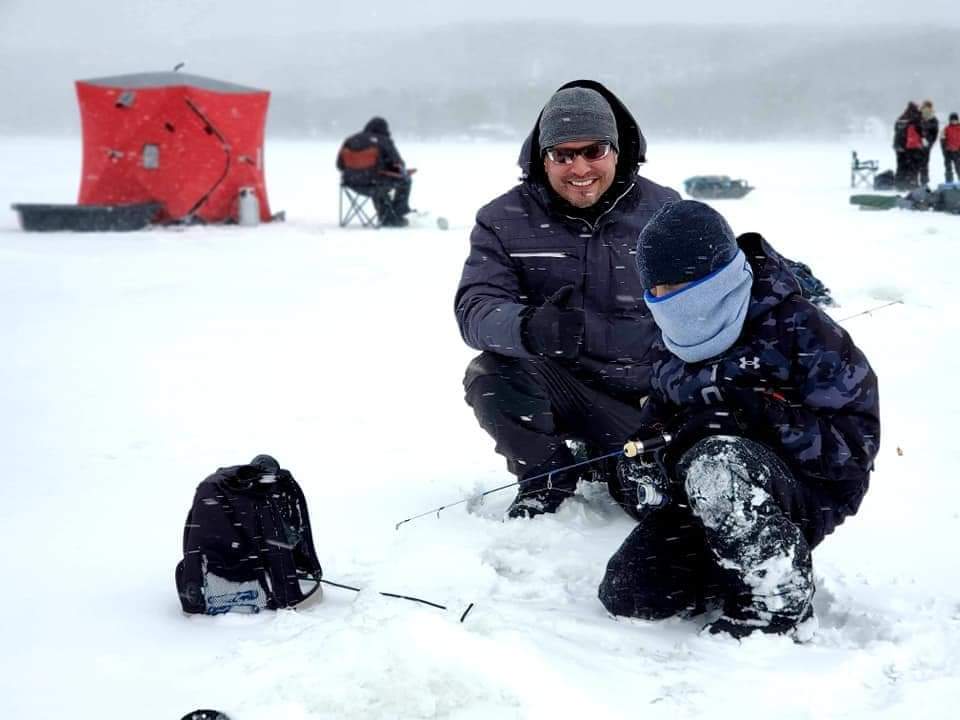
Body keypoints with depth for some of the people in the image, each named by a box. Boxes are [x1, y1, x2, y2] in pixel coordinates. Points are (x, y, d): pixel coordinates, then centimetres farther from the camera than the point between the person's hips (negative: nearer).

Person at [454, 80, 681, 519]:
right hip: (560, 384, -1)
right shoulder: (504, 220, -5)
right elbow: (475, 309, -17)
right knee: (492, 376, -31)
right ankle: (546, 480, -1)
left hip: (649, 395, 1)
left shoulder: (663, 211, 0)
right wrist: (528, 327, -41)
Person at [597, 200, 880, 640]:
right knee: (627, 595, -12)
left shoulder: (796, 329, -15)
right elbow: (657, 420, 19)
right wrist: (641, 458, -5)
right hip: (705, 502, 6)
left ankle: (778, 606, -21)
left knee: (716, 461, -39)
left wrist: (771, 419, -32)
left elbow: (856, 441, -17)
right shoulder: (670, 351, 7)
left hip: (808, 492, -6)